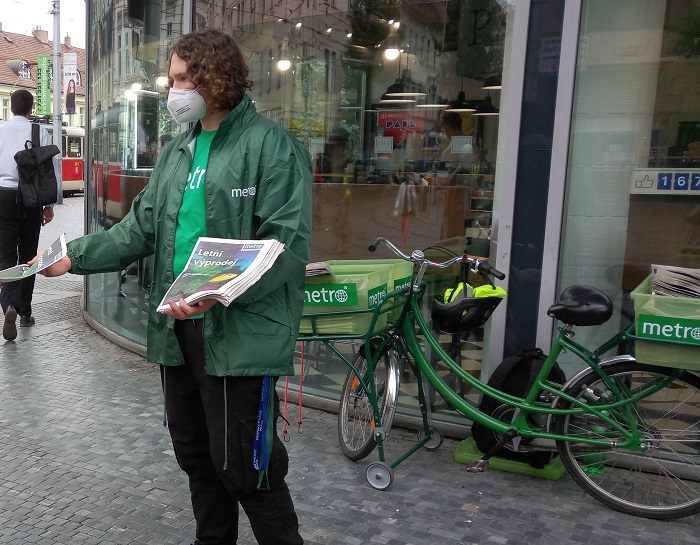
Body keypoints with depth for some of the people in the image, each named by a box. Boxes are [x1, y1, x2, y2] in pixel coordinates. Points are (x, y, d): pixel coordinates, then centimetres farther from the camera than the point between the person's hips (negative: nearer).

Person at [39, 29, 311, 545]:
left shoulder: (272, 145, -9)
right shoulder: (178, 151, 15)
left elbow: (288, 243, -17)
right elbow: (141, 227, 15)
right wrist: (75, 255, 5)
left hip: (240, 331, -8)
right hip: (177, 326, 8)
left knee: (241, 463, -1)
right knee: (194, 453, 19)